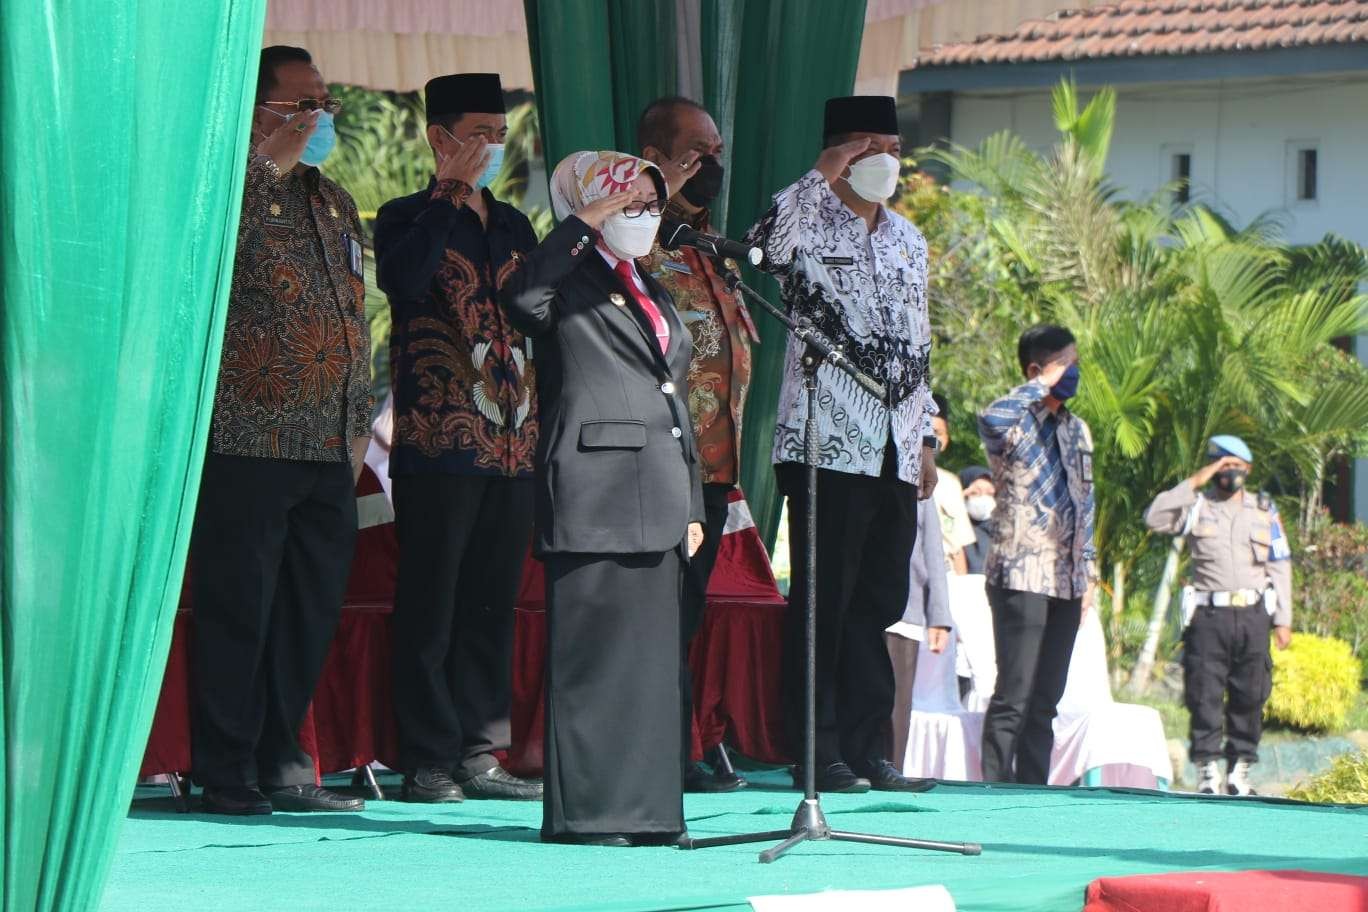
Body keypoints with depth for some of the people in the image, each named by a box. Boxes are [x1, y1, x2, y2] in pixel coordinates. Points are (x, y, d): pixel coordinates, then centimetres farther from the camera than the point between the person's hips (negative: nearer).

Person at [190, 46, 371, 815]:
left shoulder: (335, 204, 19)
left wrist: (359, 424, 21)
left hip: (328, 452, 7)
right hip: (249, 444, -7)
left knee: (311, 615, 9)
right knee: (238, 613, -3)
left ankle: (282, 765, 17)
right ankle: (228, 774, 2)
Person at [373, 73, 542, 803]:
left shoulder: (513, 224, 19)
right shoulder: (409, 218, 1)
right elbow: (404, 278, -21)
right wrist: (454, 194, -13)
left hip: (515, 443, 6)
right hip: (439, 443, -6)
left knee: (492, 607, 7)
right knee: (431, 607, -4)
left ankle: (479, 755, 12)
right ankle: (427, 762, -2)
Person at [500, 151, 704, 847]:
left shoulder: (654, 296, 24)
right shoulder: (571, 282, -1)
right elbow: (520, 296, -26)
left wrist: (692, 502, 20)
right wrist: (582, 226, -19)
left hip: (658, 502, 8)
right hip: (596, 495, -8)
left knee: (653, 655, 8)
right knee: (594, 652, -8)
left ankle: (648, 809, 11)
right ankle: (586, 810, -7)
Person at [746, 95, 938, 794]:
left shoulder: (907, 239, 20)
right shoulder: (811, 223, -1)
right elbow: (767, 244, -27)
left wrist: (925, 436, 18)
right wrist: (824, 174, -20)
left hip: (893, 451, 6)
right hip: (827, 442, -6)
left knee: (878, 603, 7)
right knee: (825, 599, -5)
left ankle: (867, 748, 11)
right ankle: (819, 752, -3)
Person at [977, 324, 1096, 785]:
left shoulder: (1077, 430, 18)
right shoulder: (1016, 423, -6)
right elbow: (991, 419, -32)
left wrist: (1087, 572, 17)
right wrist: (1043, 386, -19)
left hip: (1066, 581, 7)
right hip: (1022, 577, -7)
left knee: (1046, 700, 7)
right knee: (1014, 696, -10)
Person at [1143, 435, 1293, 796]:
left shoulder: (1264, 510, 14)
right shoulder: (1197, 507, 6)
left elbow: (1280, 567, 14)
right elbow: (1155, 518, -11)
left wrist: (1283, 619, 9)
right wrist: (1194, 482, -11)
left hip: (1252, 616, 2)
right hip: (1209, 616, -2)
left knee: (1250, 696, 3)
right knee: (1205, 695, -6)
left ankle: (1239, 772, 9)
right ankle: (1207, 771, -2)